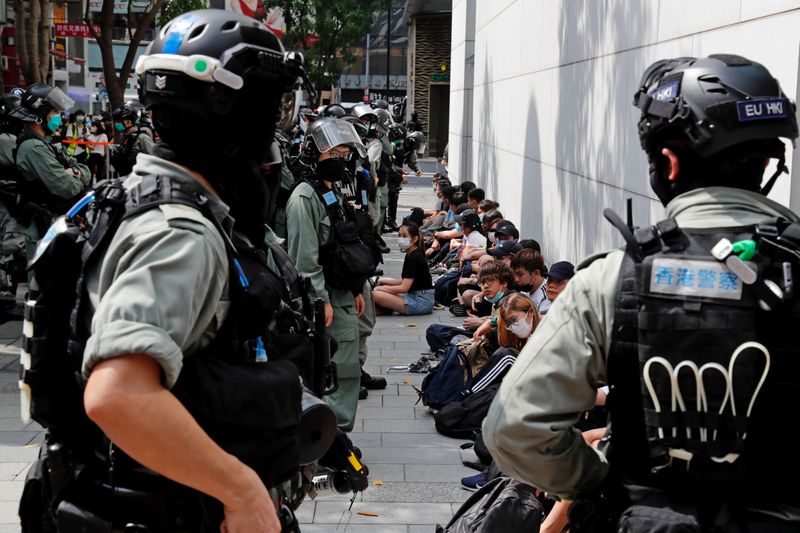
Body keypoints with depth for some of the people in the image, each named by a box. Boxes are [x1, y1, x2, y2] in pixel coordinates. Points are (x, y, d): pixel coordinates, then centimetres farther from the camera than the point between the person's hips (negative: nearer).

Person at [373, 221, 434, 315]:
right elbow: (406, 281, 18)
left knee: (377, 295, -22)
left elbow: (403, 288, -20)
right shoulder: (411, 255, 13)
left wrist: (379, 288, -12)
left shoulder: (414, 258, -16)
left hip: (421, 302, -10)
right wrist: (383, 281, 7)